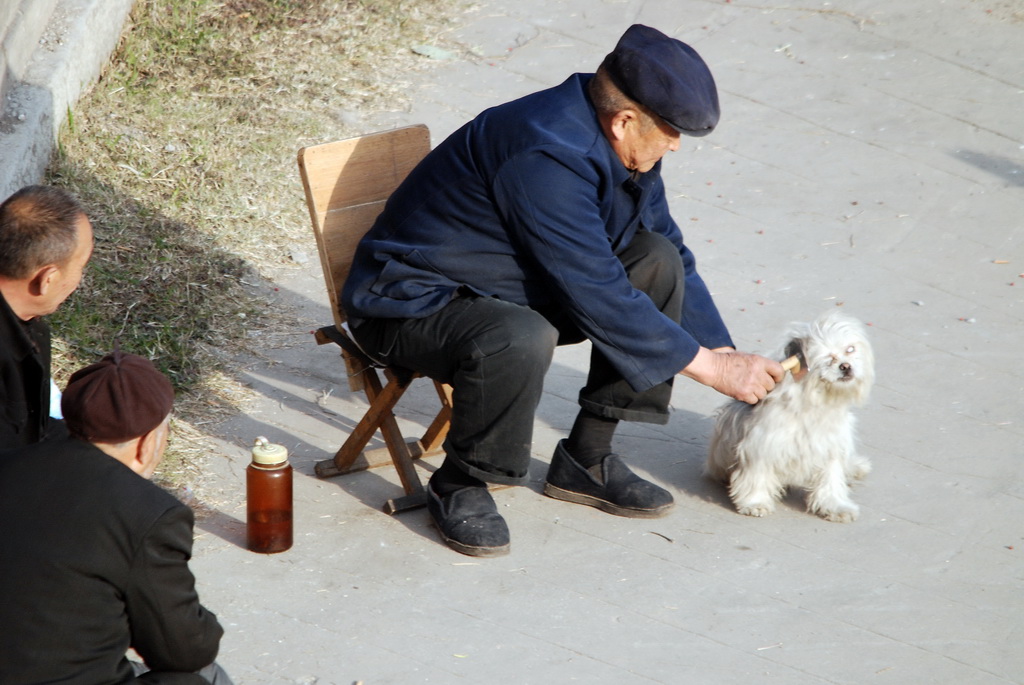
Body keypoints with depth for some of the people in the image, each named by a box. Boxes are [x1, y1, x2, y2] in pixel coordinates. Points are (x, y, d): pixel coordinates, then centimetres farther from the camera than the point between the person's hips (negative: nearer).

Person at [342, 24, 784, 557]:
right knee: (521, 340, -40)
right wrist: (711, 367, -21)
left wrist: (728, 355, 3)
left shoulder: (620, 147, -2)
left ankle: (586, 458, 2)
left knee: (658, 261, -4)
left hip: (514, 289, 9)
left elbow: (675, 253, 11)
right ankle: (458, 486, -12)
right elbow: (598, 297, -29)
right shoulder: (545, 156, -31)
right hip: (412, 305, -9)